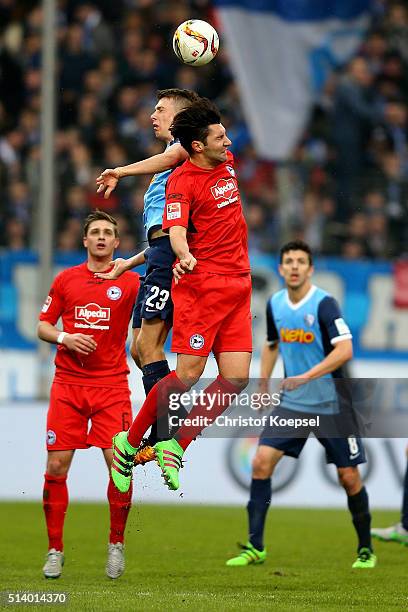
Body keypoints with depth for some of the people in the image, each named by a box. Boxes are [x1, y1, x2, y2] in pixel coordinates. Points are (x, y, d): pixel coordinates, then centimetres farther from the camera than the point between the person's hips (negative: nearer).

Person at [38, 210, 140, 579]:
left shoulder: (129, 281, 4)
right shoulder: (66, 279, 9)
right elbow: (43, 326, 12)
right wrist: (65, 338, -8)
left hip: (112, 386, -1)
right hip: (67, 384, 1)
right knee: (57, 466, -4)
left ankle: (117, 544, 8)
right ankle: (55, 549, 7)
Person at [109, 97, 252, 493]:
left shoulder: (227, 163, 12)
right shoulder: (183, 181, -10)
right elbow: (176, 230, -26)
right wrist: (184, 255, -42)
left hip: (238, 287, 8)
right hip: (201, 284, -8)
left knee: (236, 378, -3)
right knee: (189, 375, -11)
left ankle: (175, 449, 5)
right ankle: (128, 443, 5)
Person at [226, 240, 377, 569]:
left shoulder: (324, 304, -16)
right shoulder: (275, 304, 3)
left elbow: (345, 350, -25)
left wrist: (307, 376, -32)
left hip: (331, 404, -5)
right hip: (292, 403, 5)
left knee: (349, 477, 1)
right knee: (261, 462, -10)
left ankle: (366, 549, 20)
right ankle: (255, 546, -5)